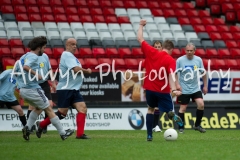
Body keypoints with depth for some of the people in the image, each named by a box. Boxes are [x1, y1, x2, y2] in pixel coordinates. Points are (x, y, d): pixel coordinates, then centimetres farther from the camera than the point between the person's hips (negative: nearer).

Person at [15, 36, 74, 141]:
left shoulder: (24, 56, 15)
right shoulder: (33, 56, -13)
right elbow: (25, 67, -31)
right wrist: (37, 75, -22)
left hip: (23, 90, 9)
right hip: (33, 89, -9)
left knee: (38, 108, 27)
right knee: (49, 110, 2)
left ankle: (27, 127, 9)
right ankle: (63, 133, 6)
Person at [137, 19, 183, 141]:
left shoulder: (151, 52, -3)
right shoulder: (171, 60, -9)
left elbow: (140, 39, 5)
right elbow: (170, 76, -22)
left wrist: (141, 25, 17)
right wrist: (174, 89, -31)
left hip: (150, 88, 3)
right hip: (163, 91, -3)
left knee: (150, 109, 22)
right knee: (170, 112, 4)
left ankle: (149, 135, 14)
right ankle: (173, 116, -36)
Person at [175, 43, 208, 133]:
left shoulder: (198, 60, -1)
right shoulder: (180, 60, -9)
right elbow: (175, 73, -5)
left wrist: (205, 86, 9)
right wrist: (177, 84, -16)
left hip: (195, 88, 3)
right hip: (184, 89, -2)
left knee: (201, 105, -11)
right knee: (183, 108, 1)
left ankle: (197, 125, 6)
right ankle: (181, 128, 14)